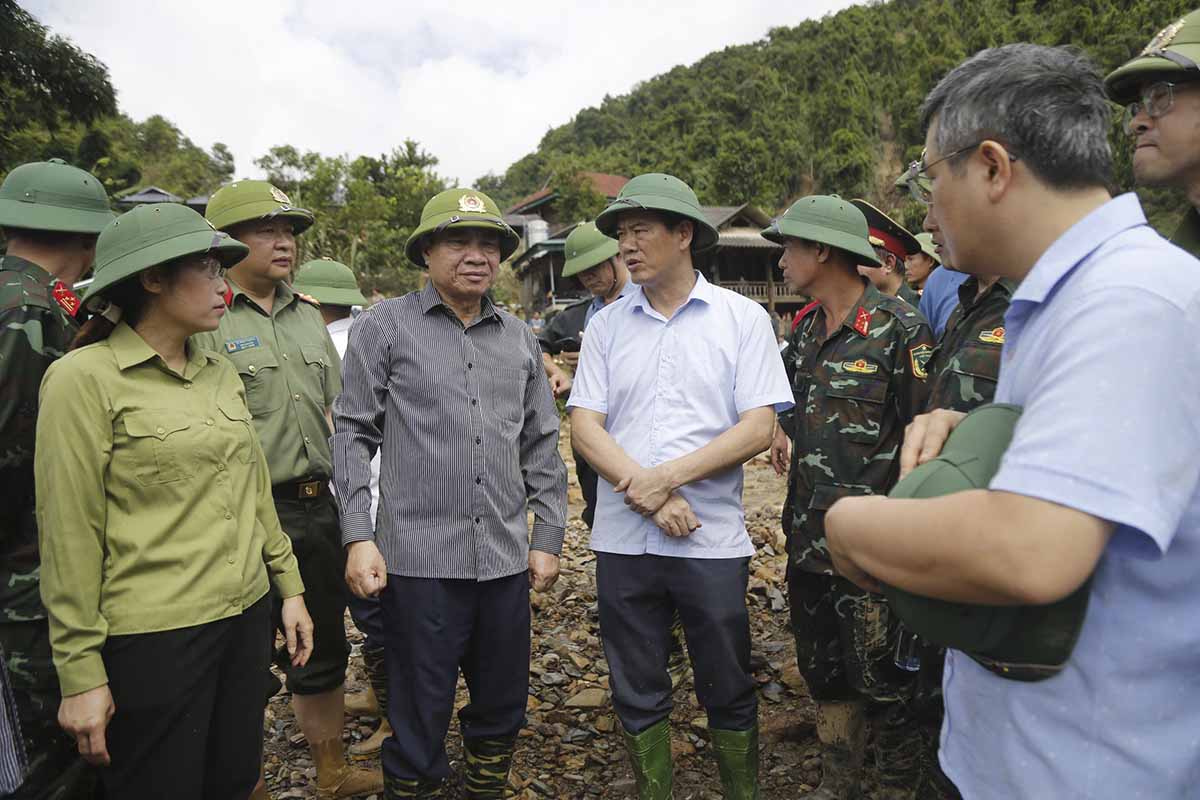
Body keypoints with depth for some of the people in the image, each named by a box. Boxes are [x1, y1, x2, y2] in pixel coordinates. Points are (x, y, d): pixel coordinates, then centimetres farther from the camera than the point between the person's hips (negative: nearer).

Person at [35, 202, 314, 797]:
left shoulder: (220, 373, 8)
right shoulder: (85, 379, -11)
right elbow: (69, 534, -12)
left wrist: (289, 587, 14)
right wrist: (80, 672, -10)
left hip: (245, 618, 6)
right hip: (152, 637, -6)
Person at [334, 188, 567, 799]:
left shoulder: (519, 338, 11)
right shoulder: (386, 326, 0)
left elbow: (541, 445, 14)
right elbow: (353, 435, -1)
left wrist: (548, 537, 10)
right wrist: (359, 537, -7)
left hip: (506, 558, 4)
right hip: (420, 558, -4)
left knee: (502, 708, 17)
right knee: (420, 717, 8)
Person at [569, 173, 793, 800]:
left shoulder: (742, 318, -1)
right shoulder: (606, 326, 6)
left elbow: (759, 427, -8)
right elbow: (584, 425, -1)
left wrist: (667, 476, -17)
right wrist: (648, 496, -14)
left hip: (713, 539, -2)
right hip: (622, 538, 3)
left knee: (729, 694, 13)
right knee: (637, 694, 15)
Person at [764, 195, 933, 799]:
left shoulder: (898, 328, -12)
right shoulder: (806, 329, 11)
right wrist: (782, 432, 8)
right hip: (809, 535, 8)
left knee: (879, 676, 4)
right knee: (824, 674, 18)